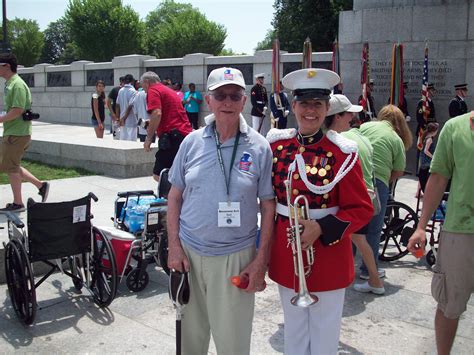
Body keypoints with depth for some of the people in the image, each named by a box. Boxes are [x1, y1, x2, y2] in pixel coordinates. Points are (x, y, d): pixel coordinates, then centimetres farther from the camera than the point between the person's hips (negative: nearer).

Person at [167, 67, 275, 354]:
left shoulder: (259, 147, -6)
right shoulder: (192, 142, -1)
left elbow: (269, 206, -4)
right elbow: (175, 196, 5)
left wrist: (261, 261, -7)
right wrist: (174, 246, -1)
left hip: (235, 256, -2)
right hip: (189, 252, 2)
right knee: (191, 332, 19)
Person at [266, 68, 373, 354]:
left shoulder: (342, 153, -12)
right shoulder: (277, 144, -1)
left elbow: (362, 209, -11)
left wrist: (321, 229, -24)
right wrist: (269, 238, 7)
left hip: (328, 253, -3)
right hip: (286, 254, 4)